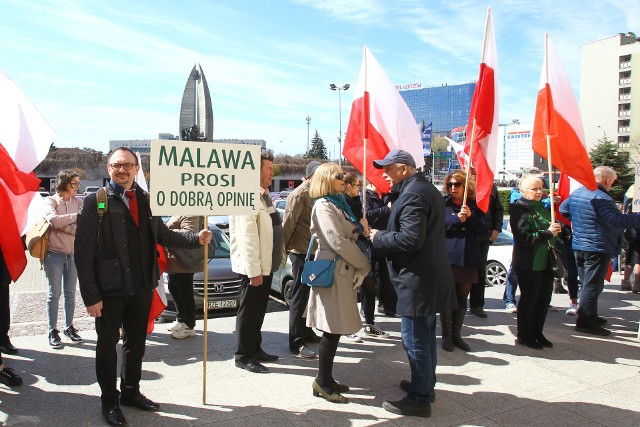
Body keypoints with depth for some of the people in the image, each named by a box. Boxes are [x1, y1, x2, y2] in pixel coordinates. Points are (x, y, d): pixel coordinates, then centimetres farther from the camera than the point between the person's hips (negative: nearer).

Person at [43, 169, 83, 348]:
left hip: (73, 254, 3)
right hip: (54, 254, -3)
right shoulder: (50, 201, -3)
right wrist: (77, 216, -21)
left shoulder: (78, 202, 5)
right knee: (55, 293, 2)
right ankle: (53, 331, 13)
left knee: (70, 293, 11)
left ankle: (69, 327, 23)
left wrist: (64, 226, -17)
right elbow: (54, 220, -23)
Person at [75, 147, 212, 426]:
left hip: (142, 287, 5)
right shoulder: (95, 202, -8)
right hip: (110, 290, -4)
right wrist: (91, 296, -14)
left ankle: (131, 392, 38)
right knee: (108, 345, 12)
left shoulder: (146, 201, 8)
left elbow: (163, 235, 12)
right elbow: (84, 253, -11)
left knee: (136, 343, 18)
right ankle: (109, 401, 30)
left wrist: (197, 239, -2)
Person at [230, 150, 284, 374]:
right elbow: (247, 237, -24)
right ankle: (244, 356, 16)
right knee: (248, 311, 3)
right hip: (254, 267, -9)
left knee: (259, 309, 18)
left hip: (266, 264, 9)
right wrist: (254, 270, -24)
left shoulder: (264, 195, 12)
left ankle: (255, 349, 31)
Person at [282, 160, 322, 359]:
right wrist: (283, 249, -16)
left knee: (309, 295, 18)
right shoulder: (299, 195, -14)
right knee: (300, 298, -3)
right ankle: (296, 343, 5)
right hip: (301, 253, -9)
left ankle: (306, 332, 31)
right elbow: (288, 224, -17)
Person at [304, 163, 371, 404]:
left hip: (344, 271, 9)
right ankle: (322, 382, 10)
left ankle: (327, 379, 24)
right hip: (333, 271, -9)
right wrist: (364, 264, -11)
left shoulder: (338, 204, 18)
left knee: (336, 329, 13)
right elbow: (338, 242, -19)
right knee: (332, 331, -3)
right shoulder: (324, 206, -11)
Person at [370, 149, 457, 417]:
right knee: (425, 336, 21)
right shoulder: (427, 189, 15)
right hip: (430, 276, 11)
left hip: (418, 279, -11)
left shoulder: (412, 194, -18)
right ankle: (426, 385, 36)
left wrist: (378, 237, -13)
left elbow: (410, 239, -27)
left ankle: (419, 399, 10)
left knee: (415, 340, -1)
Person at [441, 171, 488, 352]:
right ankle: (446, 335, 16)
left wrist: (471, 217, -10)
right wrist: (457, 219, -17)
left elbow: (484, 232, 4)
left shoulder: (474, 207, 10)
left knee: (462, 299, 12)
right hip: (448, 258, -3)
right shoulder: (442, 204, 1)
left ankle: (456, 334, 25)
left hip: (468, 259, 4)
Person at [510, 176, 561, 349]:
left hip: (545, 262, 8)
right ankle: (524, 335, 17)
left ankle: (537, 333, 28)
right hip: (528, 264, -8)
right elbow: (523, 238, -22)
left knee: (544, 299, 13)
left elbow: (550, 227, 27)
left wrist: (555, 228, 6)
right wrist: (548, 233, -22)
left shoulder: (541, 208, 13)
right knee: (529, 299, 2)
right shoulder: (520, 210, -13)